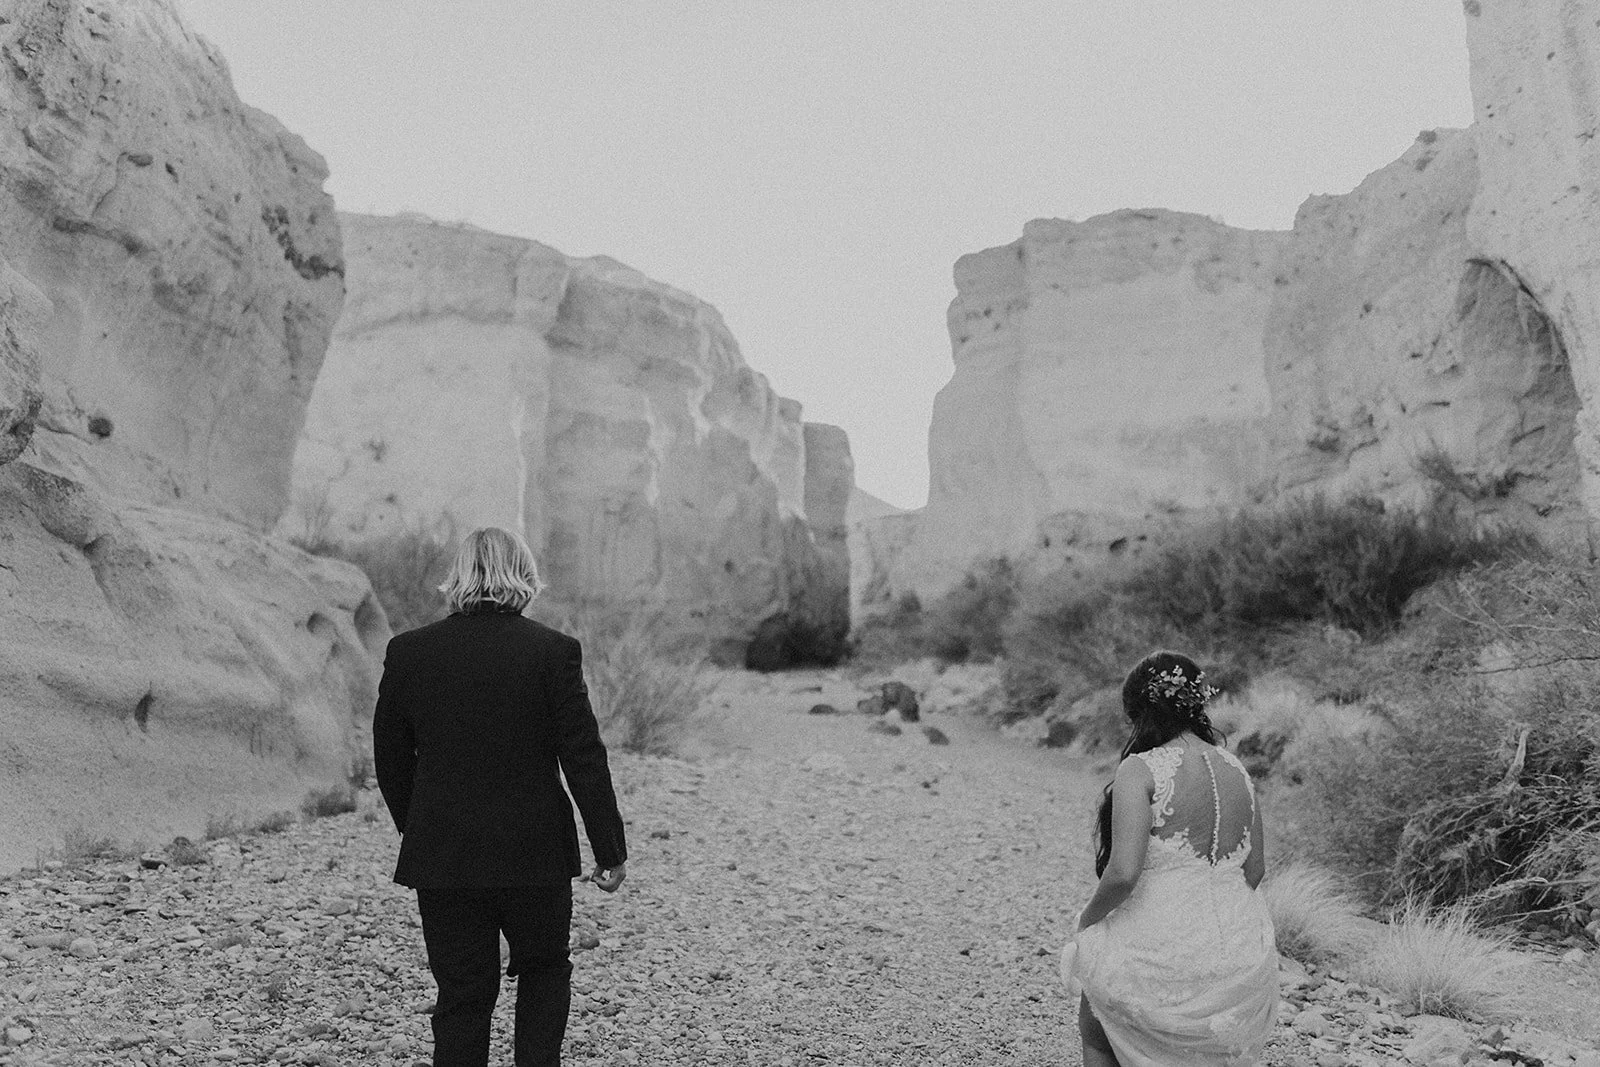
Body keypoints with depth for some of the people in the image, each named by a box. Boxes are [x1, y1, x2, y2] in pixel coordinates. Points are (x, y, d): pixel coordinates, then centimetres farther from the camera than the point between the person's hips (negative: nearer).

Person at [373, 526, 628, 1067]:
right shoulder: (555, 651, -10)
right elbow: (584, 759, -9)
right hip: (536, 853, -1)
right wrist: (611, 851, -1)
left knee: (461, 994, 13)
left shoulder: (408, 651, -3)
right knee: (545, 971, 22)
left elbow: (390, 759, 6)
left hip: (442, 857, 2)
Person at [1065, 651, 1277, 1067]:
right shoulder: (1235, 770, 4)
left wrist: (1088, 918, -5)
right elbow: (1255, 870, 12)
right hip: (1244, 961, 6)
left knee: (1095, 1031, 24)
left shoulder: (1141, 770, -15)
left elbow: (1123, 873, -23)